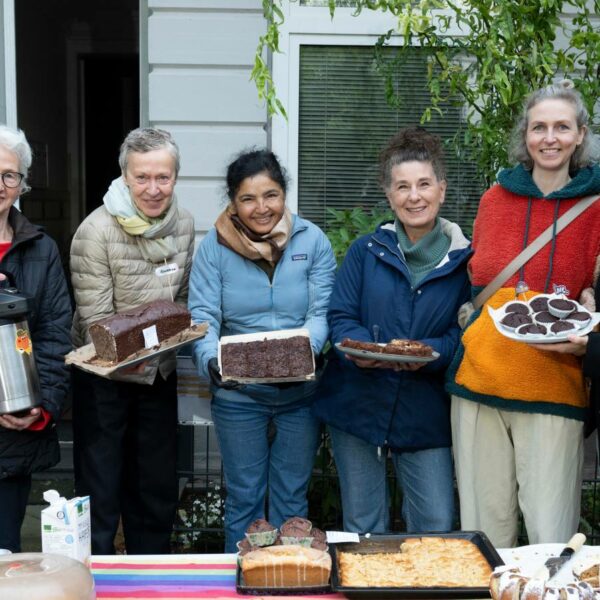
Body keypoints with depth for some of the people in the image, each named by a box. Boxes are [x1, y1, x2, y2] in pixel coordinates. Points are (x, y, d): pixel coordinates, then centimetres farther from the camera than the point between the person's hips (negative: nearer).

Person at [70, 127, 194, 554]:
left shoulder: (184, 223, -2)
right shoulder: (96, 232, -19)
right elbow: (95, 319, -20)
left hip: (160, 374, 5)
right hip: (104, 376, -5)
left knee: (158, 488, 17)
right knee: (100, 491, 4)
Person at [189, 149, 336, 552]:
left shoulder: (312, 240, -4)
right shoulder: (215, 246, -4)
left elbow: (322, 313, -8)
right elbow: (202, 315, -9)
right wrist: (210, 360, -29)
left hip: (300, 392, 1)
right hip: (238, 395, 0)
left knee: (292, 498, 15)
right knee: (243, 498, 13)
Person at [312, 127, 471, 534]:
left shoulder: (463, 258, -1)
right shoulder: (366, 251, 3)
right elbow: (340, 316, 0)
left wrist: (430, 352, -22)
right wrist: (359, 348, -20)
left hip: (426, 414, -1)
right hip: (358, 405, 1)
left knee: (436, 529, 2)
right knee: (363, 530, 13)